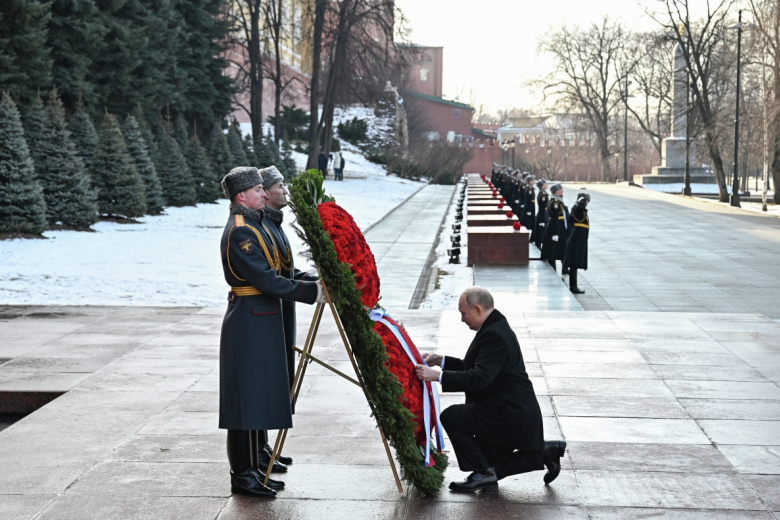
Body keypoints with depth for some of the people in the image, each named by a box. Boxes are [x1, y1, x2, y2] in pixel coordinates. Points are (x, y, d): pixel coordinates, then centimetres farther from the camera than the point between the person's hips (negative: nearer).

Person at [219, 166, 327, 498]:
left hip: (261, 320, 11)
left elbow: (273, 271, 18)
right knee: (248, 396, -4)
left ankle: (252, 468, 23)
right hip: (249, 320, -10)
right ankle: (242, 477, 4)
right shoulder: (240, 231, -17)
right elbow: (267, 280, -22)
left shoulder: (252, 225, 15)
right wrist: (312, 292, -19)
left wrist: (315, 283, 10)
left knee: (259, 396, 14)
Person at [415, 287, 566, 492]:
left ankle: (482, 472, -8)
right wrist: (441, 361, 9)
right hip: (512, 413, 11)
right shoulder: (495, 327, 11)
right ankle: (544, 452, 19)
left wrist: (438, 376, -32)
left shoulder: (495, 335, -22)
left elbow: (479, 379, -32)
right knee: (491, 467, 15)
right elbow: (474, 368, 19)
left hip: (511, 414, -11)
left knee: (451, 416, -16)